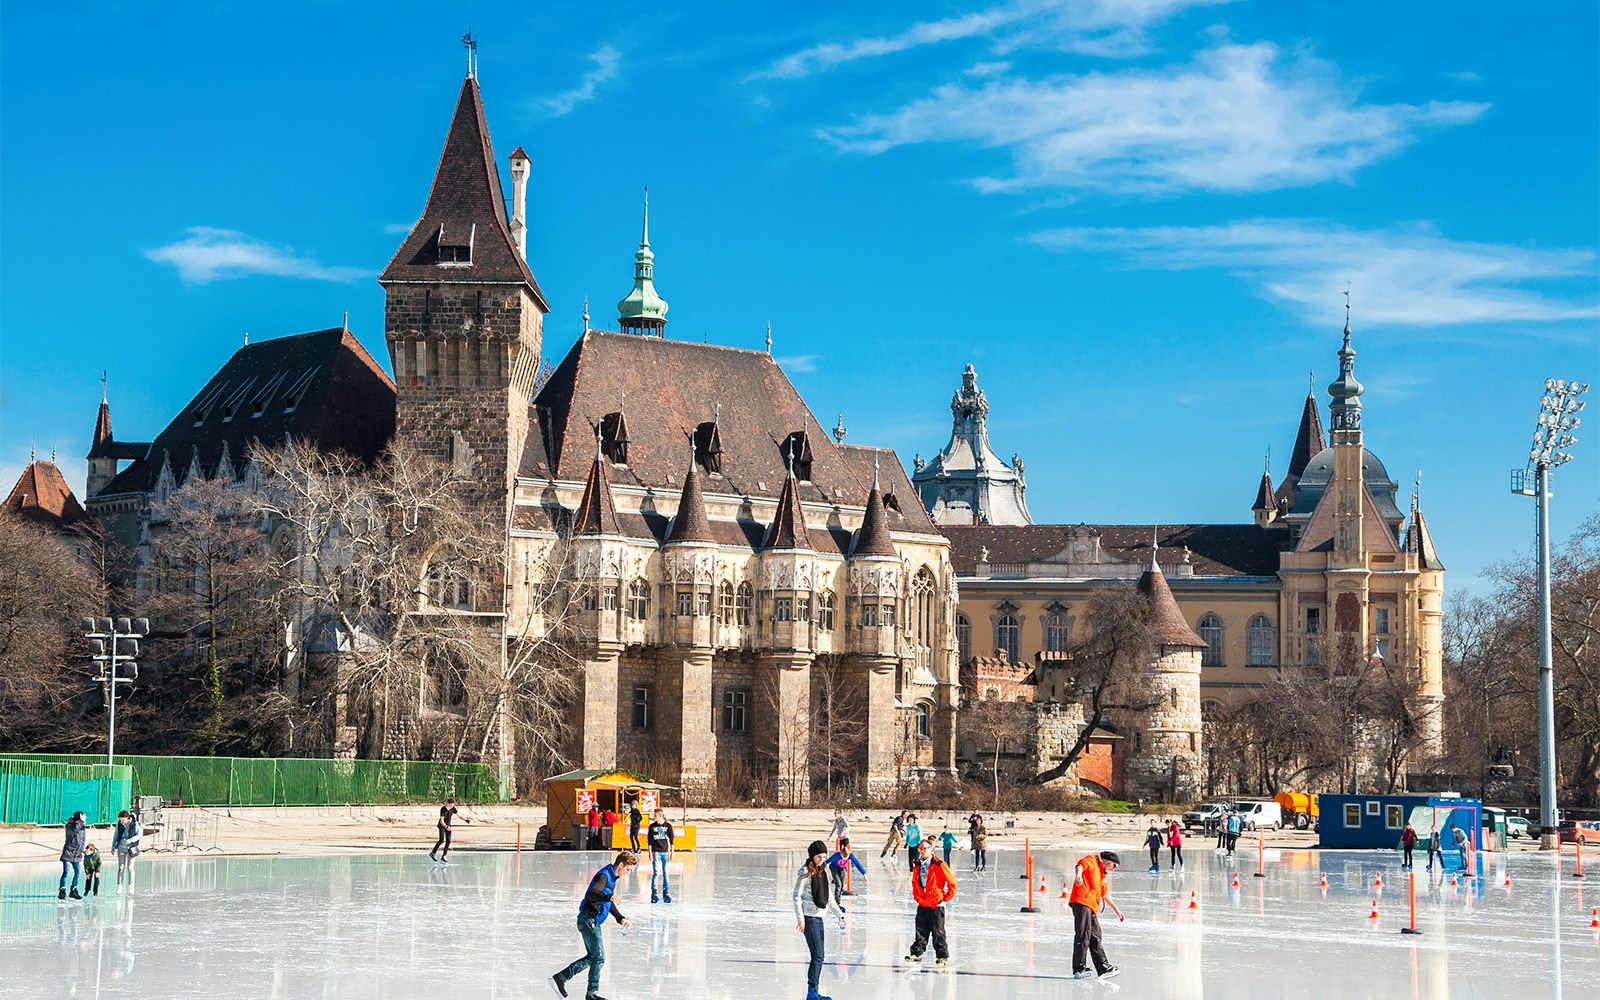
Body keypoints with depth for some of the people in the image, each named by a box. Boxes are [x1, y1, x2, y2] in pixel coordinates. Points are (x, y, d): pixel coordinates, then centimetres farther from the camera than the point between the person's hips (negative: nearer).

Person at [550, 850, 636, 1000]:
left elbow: (609, 903, 27)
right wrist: (608, 897, -48)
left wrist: (620, 918, 18)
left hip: (592, 921, 10)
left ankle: (560, 978, 19)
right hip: (588, 919, -10)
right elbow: (590, 894, -33)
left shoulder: (612, 877, 16)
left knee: (592, 957, 14)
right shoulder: (603, 876, -17)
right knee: (599, 957, -8)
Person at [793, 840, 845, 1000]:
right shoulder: (806, 871, -10)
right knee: (817, 955, -12)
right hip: (809, 917, -8)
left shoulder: (821, 871, 15)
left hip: (819, 917, 8)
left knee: (819, 956, 8)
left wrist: (840, 913, 20)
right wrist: (800, 918, -18)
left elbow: (828, 896, 23)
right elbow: (797, 895, -13)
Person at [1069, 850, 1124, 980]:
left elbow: (1105, 894, 40)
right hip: (1081, 902, -10)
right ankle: (1079, 968, -17)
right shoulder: (1092, 860, 4)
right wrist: (1078, 876, -40)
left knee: (1095, 939, 13)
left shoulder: (1102, 874, 31)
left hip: (1092, 908, 10)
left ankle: (1104, 968, 18)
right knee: (1083, 936, -15)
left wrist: (1116, 910, 45)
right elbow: (1081, 864, -18)